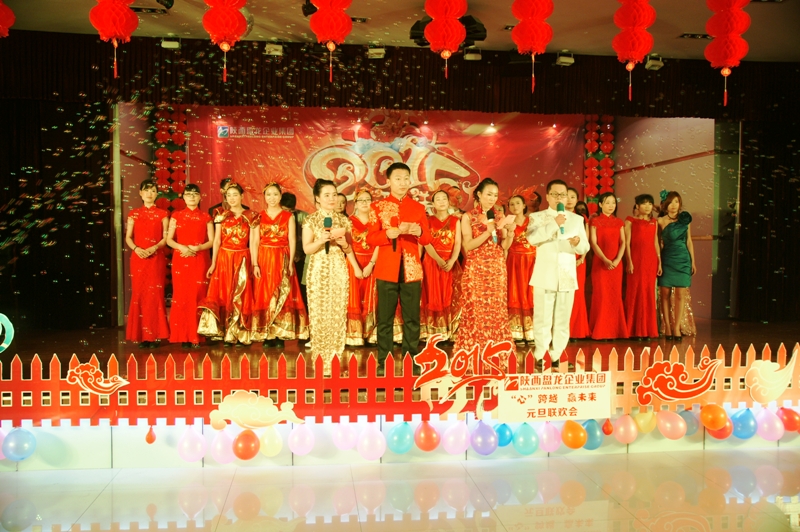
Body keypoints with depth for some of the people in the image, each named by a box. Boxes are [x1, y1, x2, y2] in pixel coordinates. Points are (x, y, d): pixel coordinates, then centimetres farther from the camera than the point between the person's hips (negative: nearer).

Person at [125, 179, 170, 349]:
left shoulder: (162, 214, 6)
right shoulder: (134, 214, 11)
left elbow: (166, 238, 1)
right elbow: (128, 237, 7)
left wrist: (154, 248, -15)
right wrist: (136, 248, -11)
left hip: (157, 258, -2)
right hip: (138, 257, 2)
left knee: (155, 294, -4)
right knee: (139, 294, 0)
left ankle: (155, 335, 0)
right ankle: (142, 335, 5)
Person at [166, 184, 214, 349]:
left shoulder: (205, 217, 7)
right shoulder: (176, 216, 8)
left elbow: (212, 241, 2)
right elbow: (169, 239, 4)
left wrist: (197, 248, -14)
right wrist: (181, 247, -14)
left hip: (200, 260, 0)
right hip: (181, 260, 0)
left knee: (198, 296, -2)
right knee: (182, 296, -2)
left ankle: (197, 336, 4)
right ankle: (184, 336, 3)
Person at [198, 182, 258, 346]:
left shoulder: (251, 216, 2)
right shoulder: (221, 215, 6)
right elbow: (217, 240, 3)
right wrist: (213, 263, -4)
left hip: (242, 260, -1)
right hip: (224, 258, 1)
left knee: (240, 297, 2)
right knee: (223, 295, 0)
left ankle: (239, 334, 8)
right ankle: (225, 334, 5)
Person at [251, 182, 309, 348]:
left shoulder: (289, 216, 6)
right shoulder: (259, 217, 8)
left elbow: (292, 241, 1)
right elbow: (254, 242, 3)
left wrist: (290, 263, -9)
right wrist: (255, 264, -7)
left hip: (283, 260, -1)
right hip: (264, 259, 1)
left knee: (282, 296, -3)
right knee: (264, 296, -1)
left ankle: (281, 335, 1)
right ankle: (266, 336, 4)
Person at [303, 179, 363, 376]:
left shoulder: (343, 219, 9)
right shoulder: (311, 220, 1)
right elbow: (307, 249, -4)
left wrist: (344, 244, -5)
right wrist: (321, 240, -19)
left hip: (339, 271, 2)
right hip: (318, 272, -2)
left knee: (338, 313, 1)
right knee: (319, 314, -1)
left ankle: (335, 359, 9)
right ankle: (321, 360, 8)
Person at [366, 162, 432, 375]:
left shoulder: (418, 207, 10)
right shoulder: (378, 206, 4)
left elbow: (427, 239, 9)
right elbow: (370, 238, -3)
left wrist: (419, 232, -13)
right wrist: (393, 232, -18)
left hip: (412, 269, 2)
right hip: (387, 270, -2)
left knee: (412, 318, 5)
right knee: (385, 318, 3)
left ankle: (411, 360, 15)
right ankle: (383, 361, 12)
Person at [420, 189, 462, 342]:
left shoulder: (455, 221, 9)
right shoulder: (429, 221, 6)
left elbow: (458, 243, 0)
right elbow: (427, 243, -5)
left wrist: (451, 261, -18)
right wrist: (439, 260, -21)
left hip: (451, 263, 1)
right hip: (432, 262, -1)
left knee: (451, 297, 0)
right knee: (433, 297, -2)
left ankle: (450, 332, 5)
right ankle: (433, 332, 2)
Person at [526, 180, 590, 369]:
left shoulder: (577, 219, 12)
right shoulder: (536, 217, 3)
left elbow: (585, 247, 7)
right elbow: (532, 238, -16)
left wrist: (578, 243, -16)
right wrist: (554, 224, -25)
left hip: (567, 277, 3)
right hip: (545, 277, -2)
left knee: (562, 320, 6)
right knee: (542, 318, 0)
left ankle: (556, 355, 16)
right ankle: (540, 355, 11)